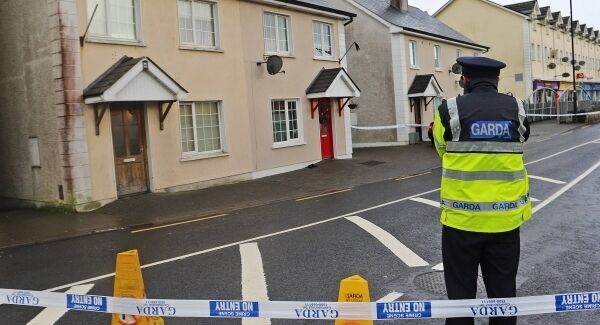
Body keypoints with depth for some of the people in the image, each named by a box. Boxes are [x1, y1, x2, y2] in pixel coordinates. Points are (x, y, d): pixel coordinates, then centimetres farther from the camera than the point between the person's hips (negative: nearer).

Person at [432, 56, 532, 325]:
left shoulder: (451, 109, -8)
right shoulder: (516, 109, 1)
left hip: (462, 217, -2)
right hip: (506, 217, 3)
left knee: (461, 292, 10)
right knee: (503, 291, 16)